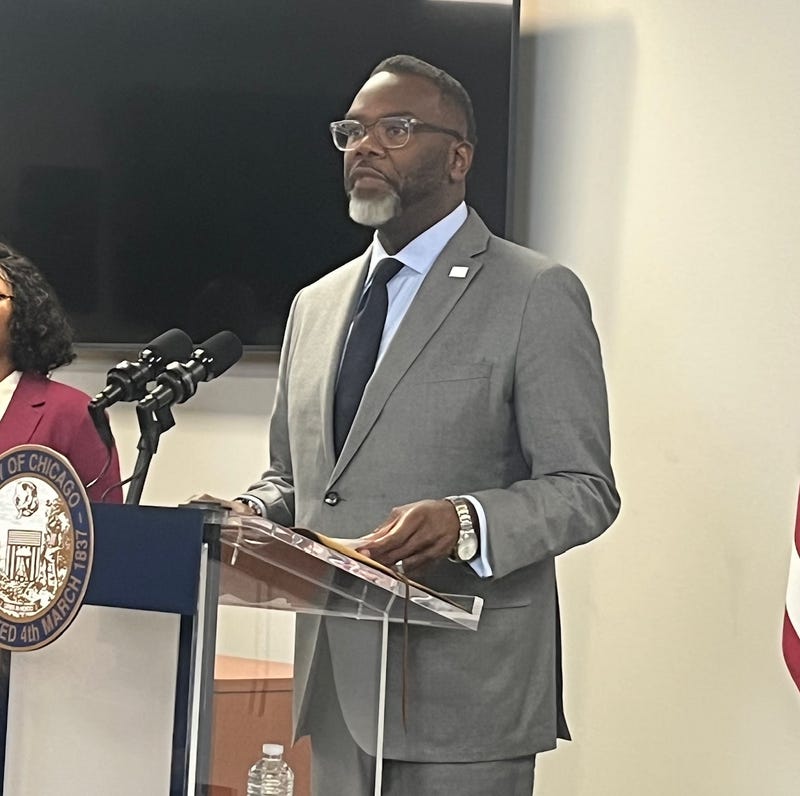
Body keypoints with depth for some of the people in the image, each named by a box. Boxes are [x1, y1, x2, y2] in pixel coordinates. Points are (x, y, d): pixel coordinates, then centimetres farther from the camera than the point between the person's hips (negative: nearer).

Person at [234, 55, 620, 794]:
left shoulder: (538, 295, -4)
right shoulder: (315, 304, 15)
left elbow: (584, 489, -8)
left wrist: (467, 522, -26)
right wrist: (250, 513, -1)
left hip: (463, 685, -6)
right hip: (336, 684, 6)